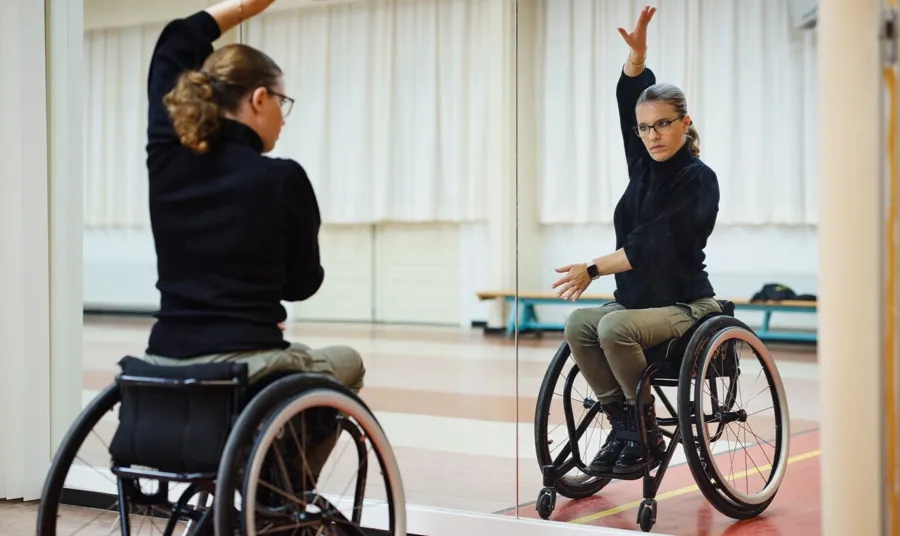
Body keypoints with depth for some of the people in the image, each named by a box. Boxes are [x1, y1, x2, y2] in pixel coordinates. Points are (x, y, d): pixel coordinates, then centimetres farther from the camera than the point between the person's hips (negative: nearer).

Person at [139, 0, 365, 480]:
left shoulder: (166, 158, 1)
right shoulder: (281, 178, -12)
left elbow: (177, 42, 16)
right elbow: (302, 283, 4)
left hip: (165, 369, 6)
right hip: (244, 374, -5)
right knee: (345, 362, 28)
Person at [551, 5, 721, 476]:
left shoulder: (698, 178, -13)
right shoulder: (644, 164, 7)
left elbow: (651, 244, -21)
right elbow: (628, 99, 1)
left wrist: (593, 269, -19)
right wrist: (637, 53, -16)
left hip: (684, 304, -7)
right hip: (635, 298, 7)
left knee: (615, 328, -31)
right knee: (578, 325, -21)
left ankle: (647, 433, -13)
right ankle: (621, 424, -8)